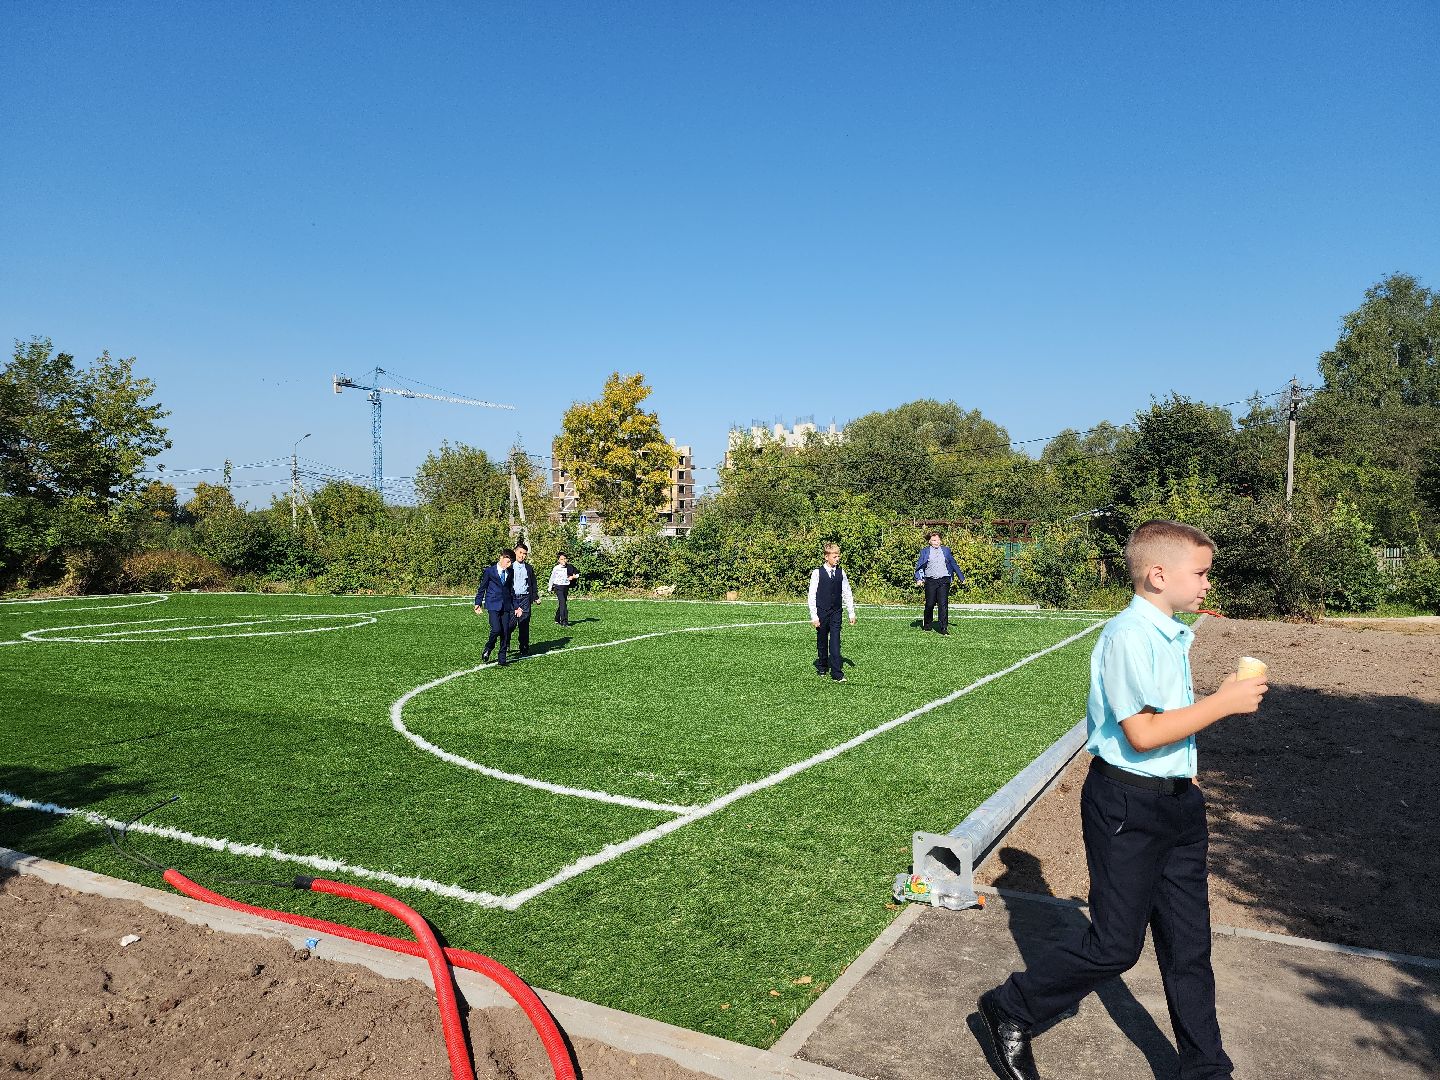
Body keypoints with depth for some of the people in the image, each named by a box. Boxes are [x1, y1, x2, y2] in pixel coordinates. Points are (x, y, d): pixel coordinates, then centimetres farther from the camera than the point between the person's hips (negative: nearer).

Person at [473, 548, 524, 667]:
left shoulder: (510, 573, 11)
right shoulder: (489, 571, -1)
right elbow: (482, 588, 4)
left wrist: (516, 606, 17)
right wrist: (478, 603, 2)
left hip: (506, 606, 4)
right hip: (493, 605, -4)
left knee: (505, 631, 1)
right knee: (496, 629, -17)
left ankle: (502, 659, 9)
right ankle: (487, 650, 9)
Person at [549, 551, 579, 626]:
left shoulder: (569, 567, 3)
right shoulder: (556, 568, -5)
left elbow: (577, 575, 13)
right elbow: (552, 578, 7)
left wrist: (573, 577, -9)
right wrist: (550, 588, 14)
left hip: (566, 587, 5)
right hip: (558, 587, -4)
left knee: (562, 603, 11)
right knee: (563, 603, -15)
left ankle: (557, 619, 28)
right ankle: (564, 621, -19)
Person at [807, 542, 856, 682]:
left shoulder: (841, 573, 3)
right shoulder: (817, 573, -6)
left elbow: (847, 594, 10)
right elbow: (812, 595, -6)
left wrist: (851, 613, 8)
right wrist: (814, 616, -9)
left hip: (836, 613, 2)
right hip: (822, 612, -2)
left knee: (835, 642, -4)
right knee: (822, 641, 11)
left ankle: (837, 673, -5)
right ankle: (822, 667, 29)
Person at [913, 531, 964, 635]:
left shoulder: (946, 550, 13)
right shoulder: (924, 551, 7)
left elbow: (953, 564, 20)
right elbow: (918, 566, 6)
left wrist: (960, 577, 21)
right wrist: (918, 579, -8)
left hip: (944, 580, 1)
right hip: (930, 581, -1)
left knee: (943, 604, -7)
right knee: (930, 604, 4)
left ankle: (944, 628, -6)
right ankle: (927, 625, 25)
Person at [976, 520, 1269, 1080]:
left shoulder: (1172, 634, 10)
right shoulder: (1129, 635, -19)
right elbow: (1142, 733, -25)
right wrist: (1224, 702, -18)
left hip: (1177, 802, 9)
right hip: (1128, 807, -8)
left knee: (1188, 945, 15)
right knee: (1115, 945, 1)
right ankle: (1009, 1009, 20)